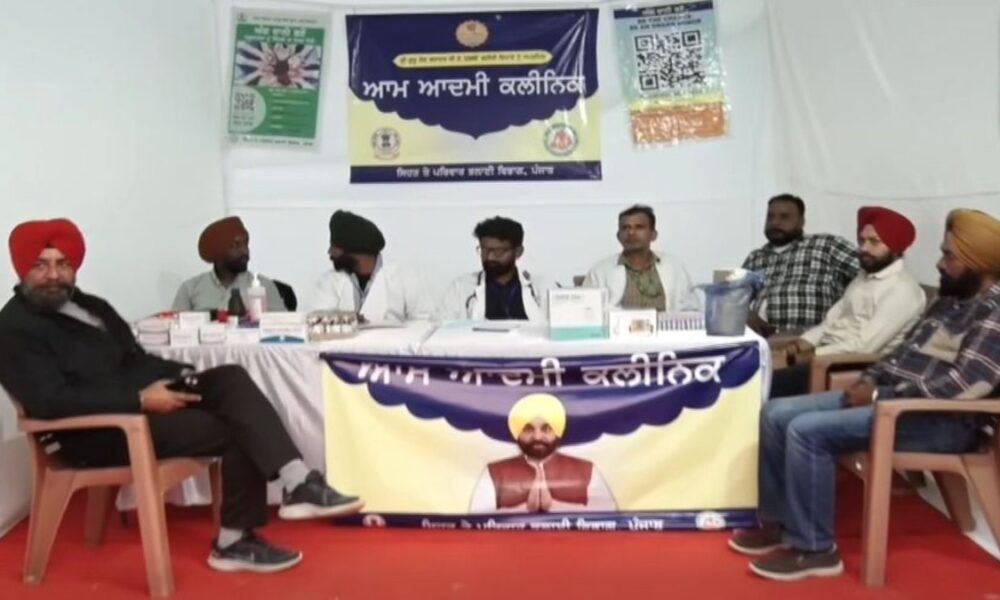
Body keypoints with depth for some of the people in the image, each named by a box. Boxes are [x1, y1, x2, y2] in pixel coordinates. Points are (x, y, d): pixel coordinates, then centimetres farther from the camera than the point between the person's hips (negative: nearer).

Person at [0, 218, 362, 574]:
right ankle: (234, 540, -5)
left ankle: (296, 483, -27)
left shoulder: (91, 306, 19)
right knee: (236, 431, -18)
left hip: (143, 397, 8)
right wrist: (140, 400, -23)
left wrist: (179, 374, -1)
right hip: (96, 432, -8)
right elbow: (50, 401, -20)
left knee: (230, 378, -17)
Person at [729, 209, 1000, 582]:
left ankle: (813, 548, -12)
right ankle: (778, 521, 9)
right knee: (776, 414, -1)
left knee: (807, 431, -26)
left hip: (941, 421, -10)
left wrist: (879, 396, -18)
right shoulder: (952, 300, 17)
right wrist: (869, 379, 2)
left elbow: (962, 385, -23)